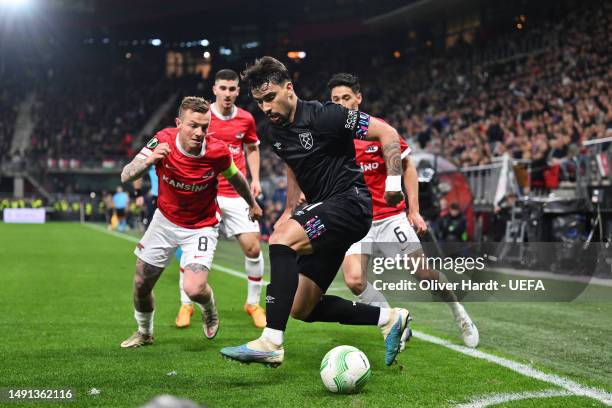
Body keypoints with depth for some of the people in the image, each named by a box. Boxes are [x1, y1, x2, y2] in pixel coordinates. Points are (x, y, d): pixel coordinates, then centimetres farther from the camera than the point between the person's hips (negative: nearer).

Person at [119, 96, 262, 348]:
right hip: (165, 220, 3)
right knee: (141, 284, 8)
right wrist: (148, 161, -46)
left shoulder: (217, 151, -23)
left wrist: (252, 204, 16)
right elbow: (125, 177, -26)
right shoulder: (163, 141, -21)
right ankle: (144, 333, 39)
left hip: (201, 227, -2)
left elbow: (235, 177, 0)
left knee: (194, 290, -20)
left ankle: (209, 310, 19)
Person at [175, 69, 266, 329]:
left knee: (252, 248, -3)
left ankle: (253, 303, 16)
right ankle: (186, 305, 12)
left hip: (237, 194, 2)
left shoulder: (246, 119, 4)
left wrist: (255, 178, 8)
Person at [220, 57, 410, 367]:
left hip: (351, 202, -9)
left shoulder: (324, 116, -14)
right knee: (301, 309, 5)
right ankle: (388, 318, 14)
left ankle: (271, 343, -35)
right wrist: (289, 211, 21)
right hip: (324, 214, 9)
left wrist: (393, 181, -20)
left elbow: (387, 133, -12)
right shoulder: (272, 132, 9)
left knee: (281, 238, -32)